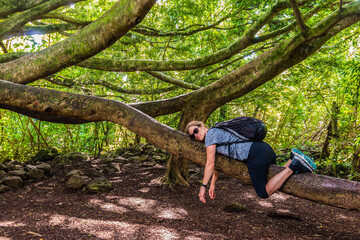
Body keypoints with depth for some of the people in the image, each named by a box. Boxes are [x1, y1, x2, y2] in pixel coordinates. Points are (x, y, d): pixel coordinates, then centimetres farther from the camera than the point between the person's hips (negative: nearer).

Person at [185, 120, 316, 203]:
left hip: (255, 154, -10)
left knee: (264, 193, -6)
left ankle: (294, 165, -13)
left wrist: (203, 187, 1)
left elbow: (210, 164, -6)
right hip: (264, 147, 10)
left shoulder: (210, 134, -2)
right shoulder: (218, 132, 26)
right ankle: (293, 158, 4)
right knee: (273, 182, 22)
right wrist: (212, 185, 35)